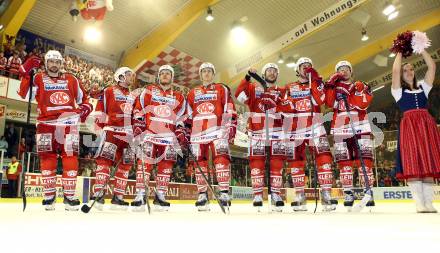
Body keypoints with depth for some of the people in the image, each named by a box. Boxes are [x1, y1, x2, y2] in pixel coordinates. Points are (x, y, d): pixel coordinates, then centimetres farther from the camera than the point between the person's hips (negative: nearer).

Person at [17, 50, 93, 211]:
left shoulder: (71, 80, 15)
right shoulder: (38, 79, 11)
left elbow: (83, 98, 21)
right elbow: (24, 94, -3)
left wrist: (85, 109, 1)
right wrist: (27, 73, -11)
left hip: (69, 123, 1)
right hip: (46, 124, 0)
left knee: (70, 157, -4)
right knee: (47, 158, 0)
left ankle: (69, 196, 1)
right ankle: (49, 195, 9)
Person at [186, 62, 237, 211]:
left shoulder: (222, 89, 12)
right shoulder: (192, 93, 22)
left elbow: (230, 111, 4)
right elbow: (188, 116, 22)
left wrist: (231, 128, -5)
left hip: (217, 130, -3)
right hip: (198, 132, 4)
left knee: (221, 158, -17)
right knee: (199, 162, 2)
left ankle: (224, 193, -16)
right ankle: (202, 195, 10)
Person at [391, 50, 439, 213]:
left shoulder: (423, 87, 23)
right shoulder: (398, 90, 13)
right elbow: (395, 70, 0)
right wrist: (400, 51, 12)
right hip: (409, 125, -3)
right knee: (413, 164, -12)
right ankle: (419, 203, -12)